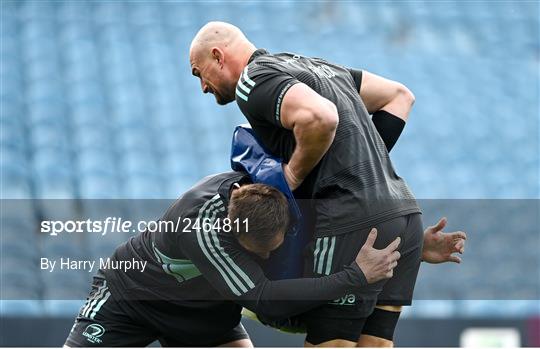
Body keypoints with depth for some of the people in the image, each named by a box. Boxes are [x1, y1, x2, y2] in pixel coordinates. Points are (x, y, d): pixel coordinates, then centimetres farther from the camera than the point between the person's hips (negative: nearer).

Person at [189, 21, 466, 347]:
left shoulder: (253, 81, -4)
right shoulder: (313, 65, 24)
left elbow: (321, 118, -24)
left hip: (353, 225, -9)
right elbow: (400, 96, 28)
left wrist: (292, 175, -9)